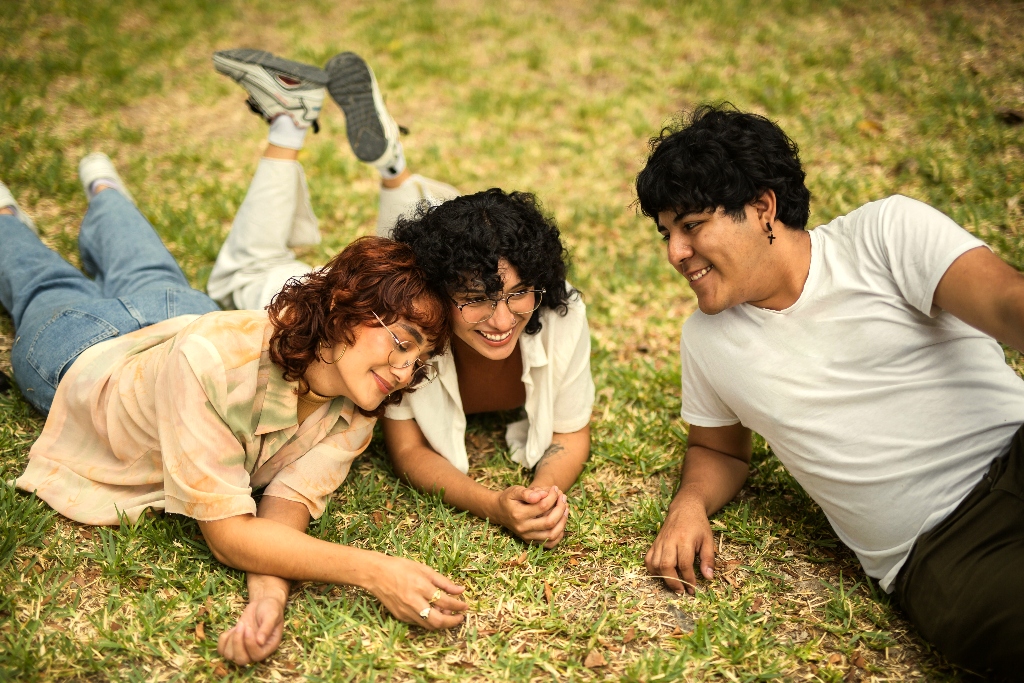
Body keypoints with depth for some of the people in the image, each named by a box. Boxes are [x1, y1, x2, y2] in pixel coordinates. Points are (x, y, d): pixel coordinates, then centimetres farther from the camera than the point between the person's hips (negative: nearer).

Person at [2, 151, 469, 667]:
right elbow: (227, 534, -50)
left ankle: (104, 191, 64)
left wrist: (270, 595, -60)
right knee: (46, 283, 31)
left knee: (149, 276, 37)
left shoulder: (357, 408, -35)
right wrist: (374, 571, -59)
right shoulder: (211, 360, -52)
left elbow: (288, 507, -39)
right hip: (81, 354, -3)